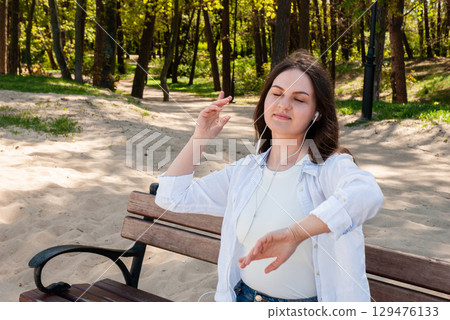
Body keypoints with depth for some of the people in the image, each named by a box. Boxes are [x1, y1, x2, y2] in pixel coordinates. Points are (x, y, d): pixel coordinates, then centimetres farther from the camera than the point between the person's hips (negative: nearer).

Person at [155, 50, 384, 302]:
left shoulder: (330, 167, -9)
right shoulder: (244, 171, 6)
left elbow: (368, 194, -33)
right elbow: (172, 197, 7)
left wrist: (294, 233, -43)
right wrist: (201, 137, 3)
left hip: (309, 302, -3)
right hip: (244, 296, 3)